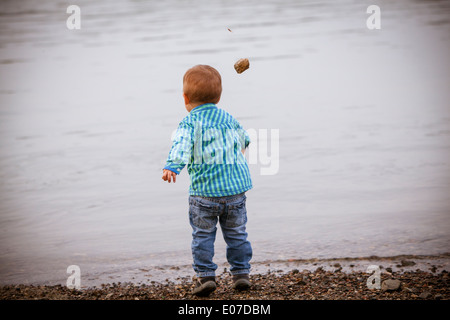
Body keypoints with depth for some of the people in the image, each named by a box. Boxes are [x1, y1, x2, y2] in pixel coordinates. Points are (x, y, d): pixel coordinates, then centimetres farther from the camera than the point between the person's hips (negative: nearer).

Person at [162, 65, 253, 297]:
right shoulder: (228, 119, 12)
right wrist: (242, 147, 55)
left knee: (203, 234, 7)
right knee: (236, 233, 15)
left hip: (204, 191, -4)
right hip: (236, 188, 4)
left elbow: (181, 145, -26)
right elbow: (243, 136, 32)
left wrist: (172, 166, -40)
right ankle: (241, 273, 19)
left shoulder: (190, 123, -6)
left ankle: (205, 275, 2)